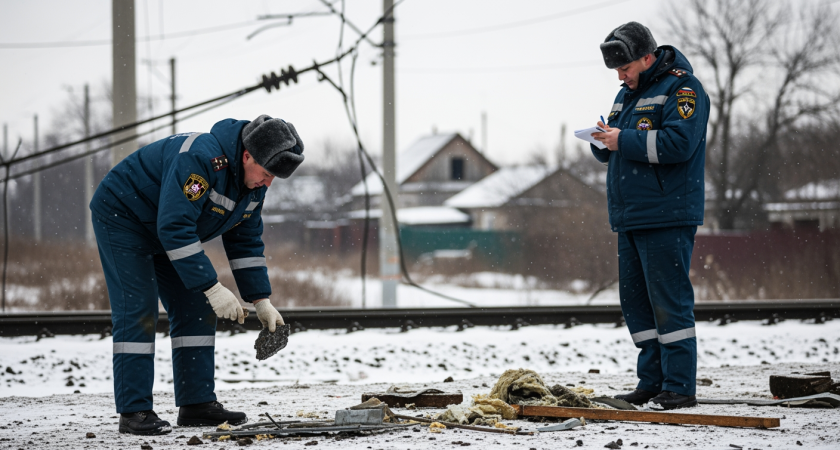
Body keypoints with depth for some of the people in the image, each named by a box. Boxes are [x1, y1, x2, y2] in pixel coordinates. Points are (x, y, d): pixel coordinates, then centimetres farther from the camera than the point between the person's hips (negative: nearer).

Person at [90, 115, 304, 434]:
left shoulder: (254, 182, -7)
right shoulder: (200, 159, -36)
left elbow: (246, 242, 4)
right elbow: (175, 228, -40)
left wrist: (261, 300, -4)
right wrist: (212, 288, -39)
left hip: (167, 232, 9)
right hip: (121, 217, -9)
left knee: (195, 310, 3)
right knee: (138, 312, -14)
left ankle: (197, 404, 6)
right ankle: (134, 412, -14)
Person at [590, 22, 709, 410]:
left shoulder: (681, 88, -7)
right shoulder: (627, 94, 20)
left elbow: (677, 144, -20)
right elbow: (613, 151, 24)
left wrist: (623, 141, -17)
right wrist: (603, 141, 0)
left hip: (666, 218, -9)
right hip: (630, 217, 9)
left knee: (669, 301, -8)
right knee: (635, 300, 10)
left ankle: (680, 387, -6)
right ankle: (652, 382, 16)